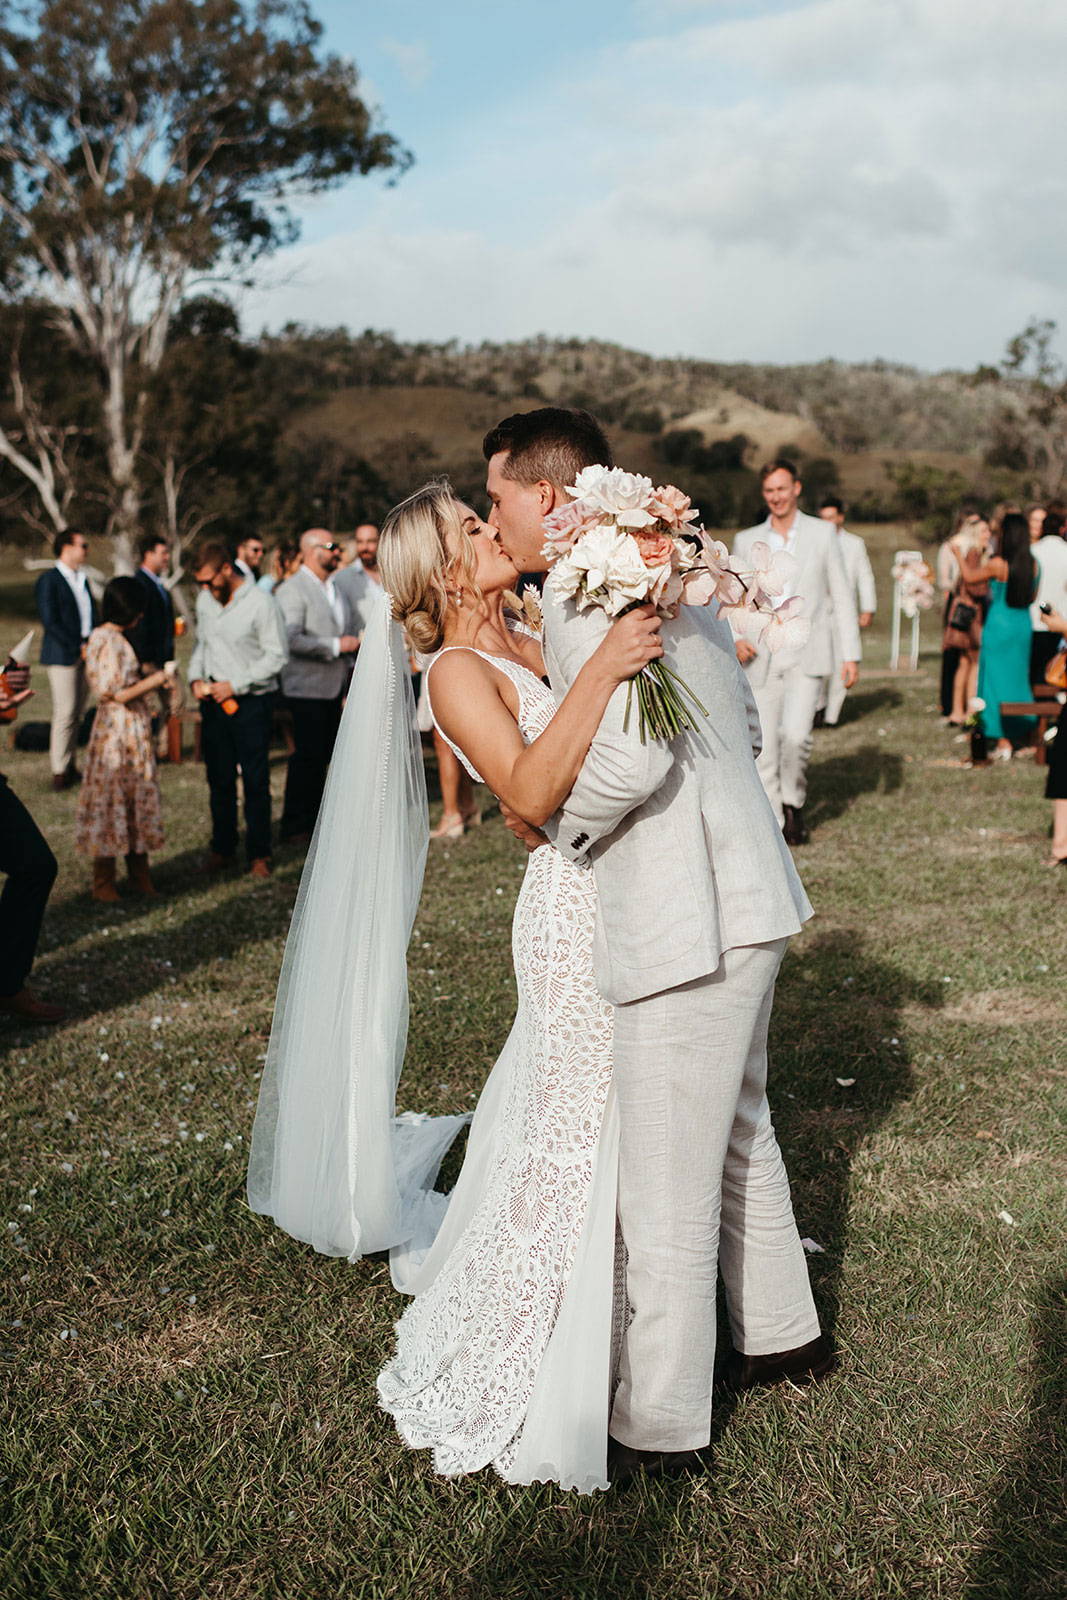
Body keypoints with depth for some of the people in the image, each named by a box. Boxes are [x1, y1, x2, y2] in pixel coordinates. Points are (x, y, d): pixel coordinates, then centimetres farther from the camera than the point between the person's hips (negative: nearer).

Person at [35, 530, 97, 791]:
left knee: (77, 713, 7)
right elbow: (50, 621, -12)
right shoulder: (48, 581, -6)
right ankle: (59, 772, -5)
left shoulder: (83, 580, 18)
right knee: (65, 712, -9)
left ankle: (69, 766, 13)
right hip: (62, 655, -7)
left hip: (84, 654, 7)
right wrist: (78, 648, -13)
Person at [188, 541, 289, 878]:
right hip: (213, 700, 5)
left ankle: (259, 853, 11)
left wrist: (235, 685, -15)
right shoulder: (205, 601, 8)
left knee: (255, 781, 0)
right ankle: (222, 848, 21)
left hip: (252, 702, -5)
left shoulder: (260, 603, -12)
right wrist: (196, 678, 3)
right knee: (219, 779, 10)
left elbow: (277, 655, -11)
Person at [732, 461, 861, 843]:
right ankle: (773, 824, 12)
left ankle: (793, 801, 8)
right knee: (764, 746, 0)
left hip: (806, 656, -2)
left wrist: (850, 654, 1)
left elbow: (841, 596, 7)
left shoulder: (823, 533, 7)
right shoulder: (746, 540, 10)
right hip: (761, 658, 2)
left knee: (795, 735, -18)